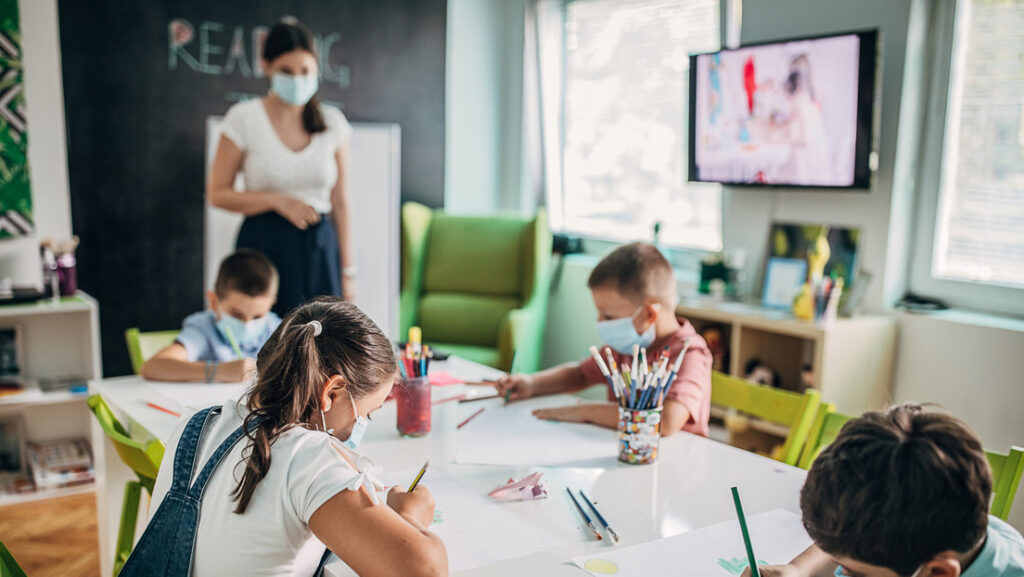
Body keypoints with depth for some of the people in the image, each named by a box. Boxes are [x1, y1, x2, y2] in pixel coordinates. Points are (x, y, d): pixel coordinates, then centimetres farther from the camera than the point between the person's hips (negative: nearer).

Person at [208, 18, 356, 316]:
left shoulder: (333, 122, 5)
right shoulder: (244, 118, -1)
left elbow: (339, 201, 8)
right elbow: (217, 193, 1)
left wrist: (347, 270, 8)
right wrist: (277, 200, -13)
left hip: (319, 247, 2)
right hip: (263, 246, -2)